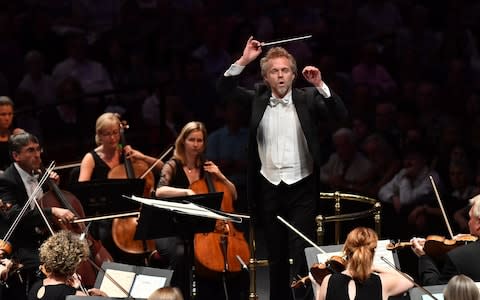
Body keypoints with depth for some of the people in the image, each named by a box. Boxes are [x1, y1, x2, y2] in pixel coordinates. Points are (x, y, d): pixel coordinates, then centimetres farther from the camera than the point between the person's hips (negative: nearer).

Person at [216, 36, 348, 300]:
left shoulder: (308, 99, 0)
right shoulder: (257, 100, 5)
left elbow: (340, 115, -10)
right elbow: (224, 89, -3)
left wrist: (320, 86, -21)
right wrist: (243, 61, -14)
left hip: (301, 188, -3)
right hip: (269, 188, 3)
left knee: (302, 253, -9)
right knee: (276, 256, 11)